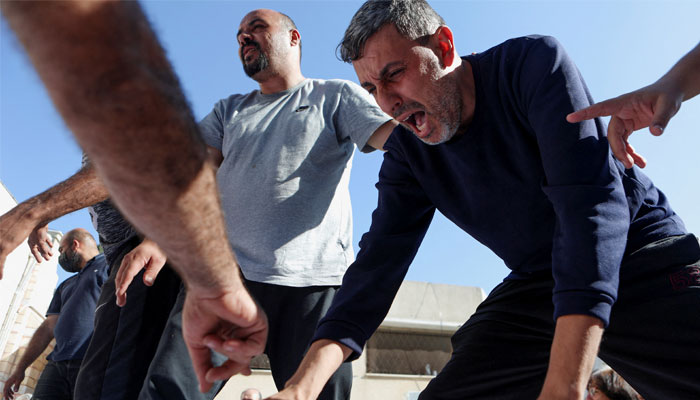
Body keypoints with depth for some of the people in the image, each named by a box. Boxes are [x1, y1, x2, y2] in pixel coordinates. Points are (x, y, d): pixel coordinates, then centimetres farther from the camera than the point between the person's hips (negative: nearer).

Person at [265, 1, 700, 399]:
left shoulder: (535, 62, -17)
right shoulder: (407, 153, -4)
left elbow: (592, 202, -28)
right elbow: (380, 262, -9)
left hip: (644, 255, -2)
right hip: (537, 285, 3)